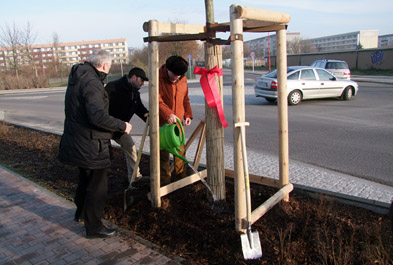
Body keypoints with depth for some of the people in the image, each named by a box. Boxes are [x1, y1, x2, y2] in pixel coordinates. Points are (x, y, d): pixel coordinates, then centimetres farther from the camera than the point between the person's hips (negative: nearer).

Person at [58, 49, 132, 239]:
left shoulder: (77, 78, 9)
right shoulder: (92, 83, -23)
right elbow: (98, 116, -34)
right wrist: (122, 126, -23)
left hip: (78, 142, 10)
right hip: (90, 145, -10)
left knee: (86, 179, 28)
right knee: (97, 186, 5)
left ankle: (81, 213, 49)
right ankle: (93, 227, 19)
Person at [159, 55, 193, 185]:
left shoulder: (183, 79, 5)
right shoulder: (159, 78, -13)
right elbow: (157, 100, -22)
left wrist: (188, 114, 3)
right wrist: (168, 114, -35)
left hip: (178, 121, 5)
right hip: (162, 121, -5)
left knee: (180, 149, 13)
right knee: (163, 152, 1)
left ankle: (182, 175, 29)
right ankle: (165, 180, 13)